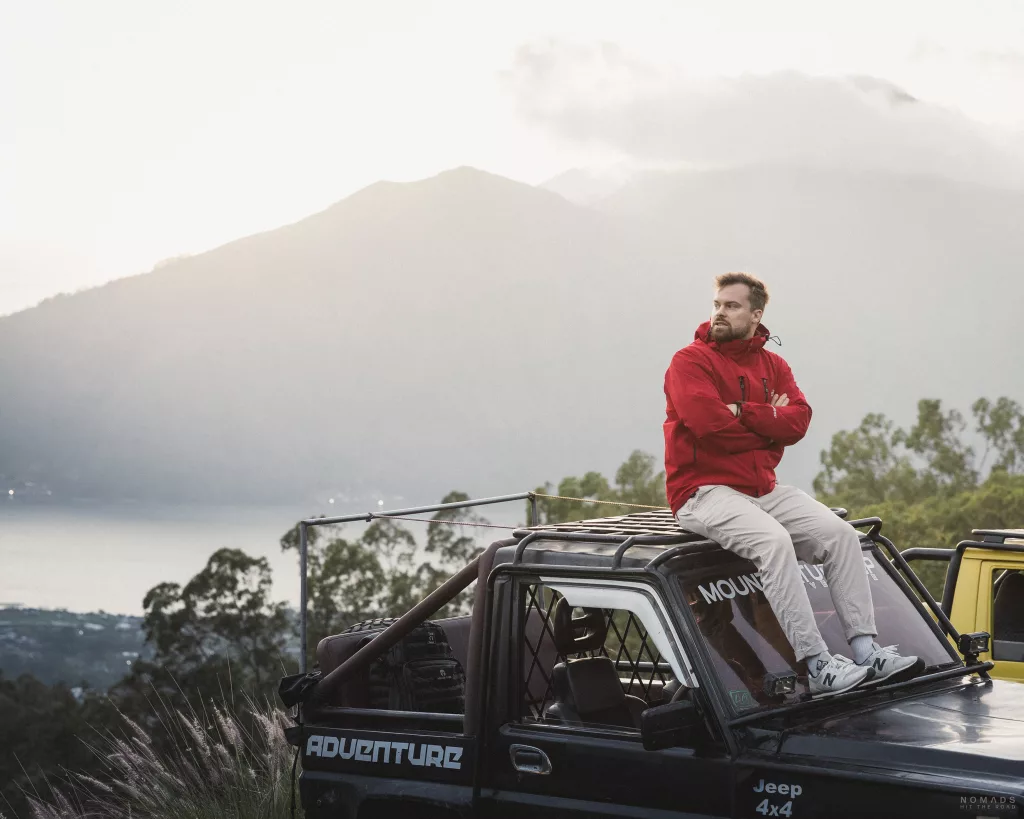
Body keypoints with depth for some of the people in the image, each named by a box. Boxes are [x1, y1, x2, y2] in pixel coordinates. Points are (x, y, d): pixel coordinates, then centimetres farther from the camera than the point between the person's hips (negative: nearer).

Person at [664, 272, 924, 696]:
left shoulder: (772, 365, 15)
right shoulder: (690, 361, -3)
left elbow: (798, 420, -3)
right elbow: (709, 423, -19)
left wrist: (743, 412, -16)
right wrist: (769, 421, -6)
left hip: (764, 489, 7)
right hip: (705, 491, -7)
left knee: (840, 533, -11)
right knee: (773, 539, -32)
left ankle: (866, 650, -13)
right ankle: (816, 665, -34)